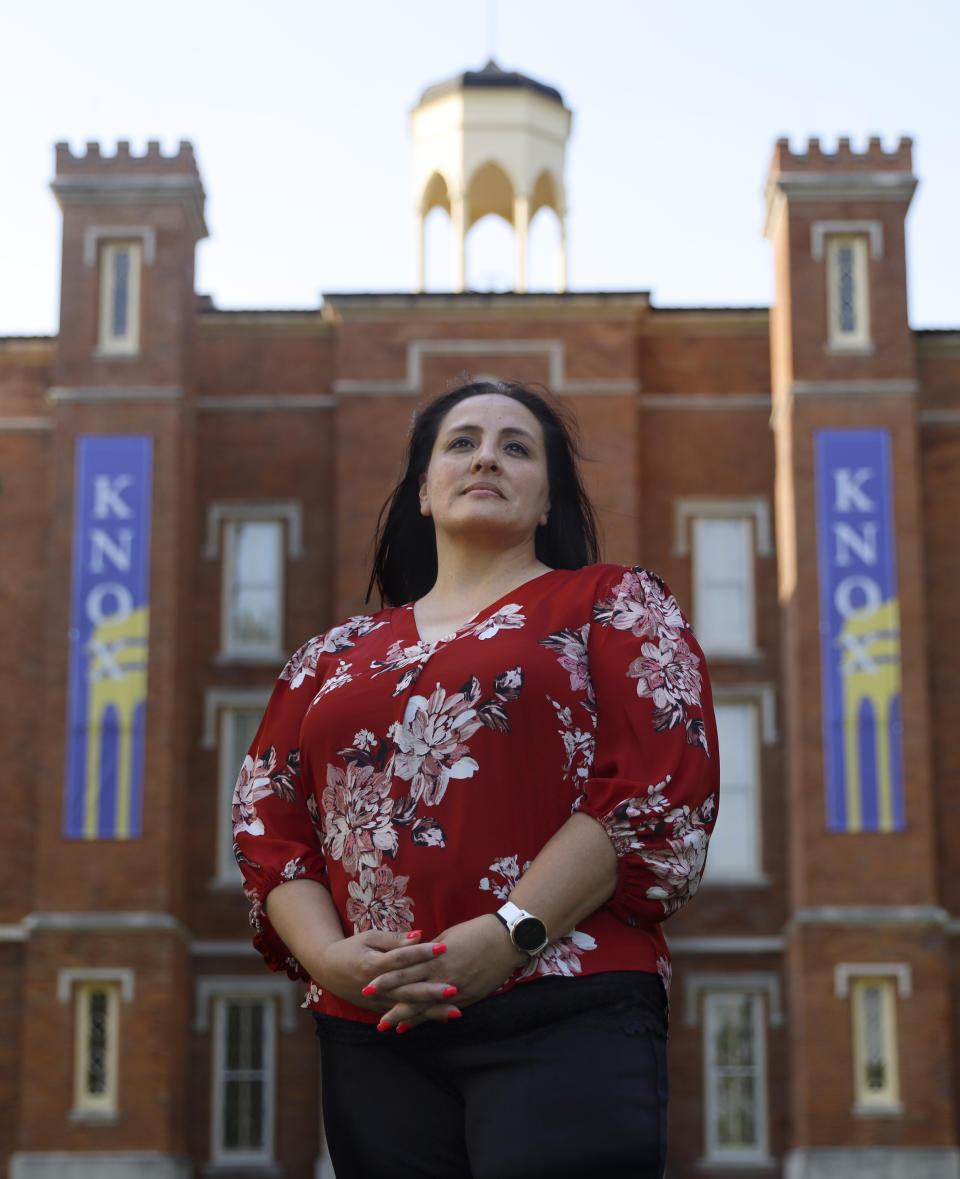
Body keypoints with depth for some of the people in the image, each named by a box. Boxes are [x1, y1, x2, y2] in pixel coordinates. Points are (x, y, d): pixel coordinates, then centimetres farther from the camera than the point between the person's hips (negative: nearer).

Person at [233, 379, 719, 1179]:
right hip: (372, 1038, 4)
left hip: (564, 1021, -3)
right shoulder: (336, 658, 21)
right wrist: (328, 956, -6)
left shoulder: (612, 604, 10)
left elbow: (659, 790, -4)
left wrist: (509, 936, -14)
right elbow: (266, 822, 14)